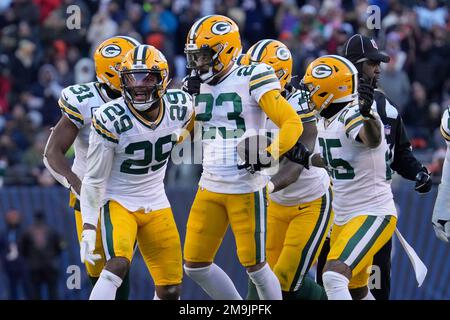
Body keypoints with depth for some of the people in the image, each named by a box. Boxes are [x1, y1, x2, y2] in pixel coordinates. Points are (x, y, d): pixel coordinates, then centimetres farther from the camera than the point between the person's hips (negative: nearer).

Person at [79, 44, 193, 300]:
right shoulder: (110, 120, -22)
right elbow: (94, 180, -15)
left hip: (156, 203, 5)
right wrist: (89, 226, -19)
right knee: (118, 264, -32)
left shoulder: (179, 107, -11)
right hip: (118, 201, -5)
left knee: (171, 290, 4)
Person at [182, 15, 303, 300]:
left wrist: (268, 156, -25)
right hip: (210, 188, 7)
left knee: (254, 265, -2)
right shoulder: (197, 84, 9)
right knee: (195, 265, 6)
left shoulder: (251, 80, -10)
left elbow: (293, 124, -14)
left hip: (246, 189, -7)